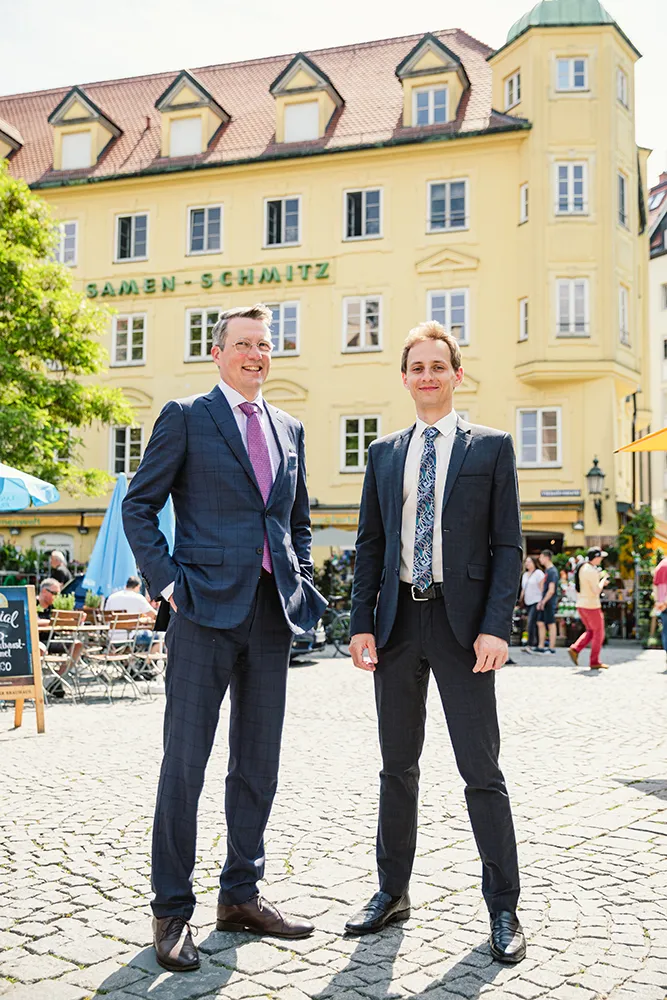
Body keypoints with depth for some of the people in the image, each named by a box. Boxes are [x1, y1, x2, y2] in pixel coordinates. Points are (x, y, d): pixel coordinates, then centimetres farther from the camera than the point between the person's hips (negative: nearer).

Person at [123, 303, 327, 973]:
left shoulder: (289, 429, 17)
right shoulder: (185, 417, 1)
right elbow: (138, 506, 0)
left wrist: (301, 584, 11)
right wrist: (166, 580, -9)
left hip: (272, 615, 6)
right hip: (205, 612, -5)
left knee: (258, 764, 12)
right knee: (184, 763, -1)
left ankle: (241, 897, 26)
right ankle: (172, 910, 13)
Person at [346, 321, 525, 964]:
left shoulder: (491, 447, 2)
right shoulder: (384, 453, 12)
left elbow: (507, 544, -2)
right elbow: (369, 544, 11)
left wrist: (495, 627, -12)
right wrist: (362, 623, 2)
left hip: (462, 622, -3)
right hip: (398, 621, 4)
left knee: (482, 771, 2)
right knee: (397, 766, 13)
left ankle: (502, 909, 15)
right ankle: (392, 893, 27)